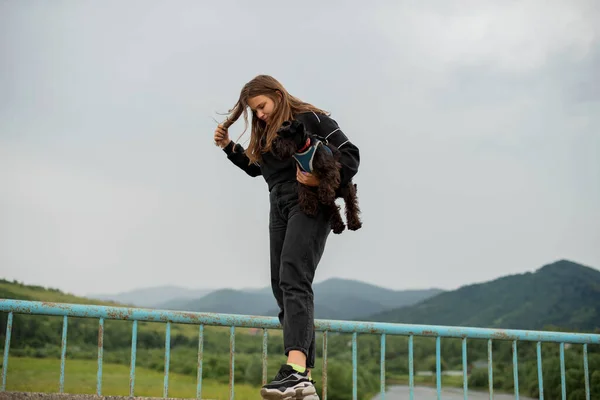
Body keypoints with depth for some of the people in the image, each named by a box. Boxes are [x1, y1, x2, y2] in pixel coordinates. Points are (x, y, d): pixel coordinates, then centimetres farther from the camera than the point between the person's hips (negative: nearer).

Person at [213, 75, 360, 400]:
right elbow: (255, 167, 33)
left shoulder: (311, 119, -3)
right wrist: (228, 147, 19)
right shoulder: (265, 133, 19)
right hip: (279, 208, 8)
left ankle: (296, 371, -36)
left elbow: (350, 156, -8)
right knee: (281, 287, 1)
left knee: (293, 280, -24)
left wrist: (321, 178, -24)